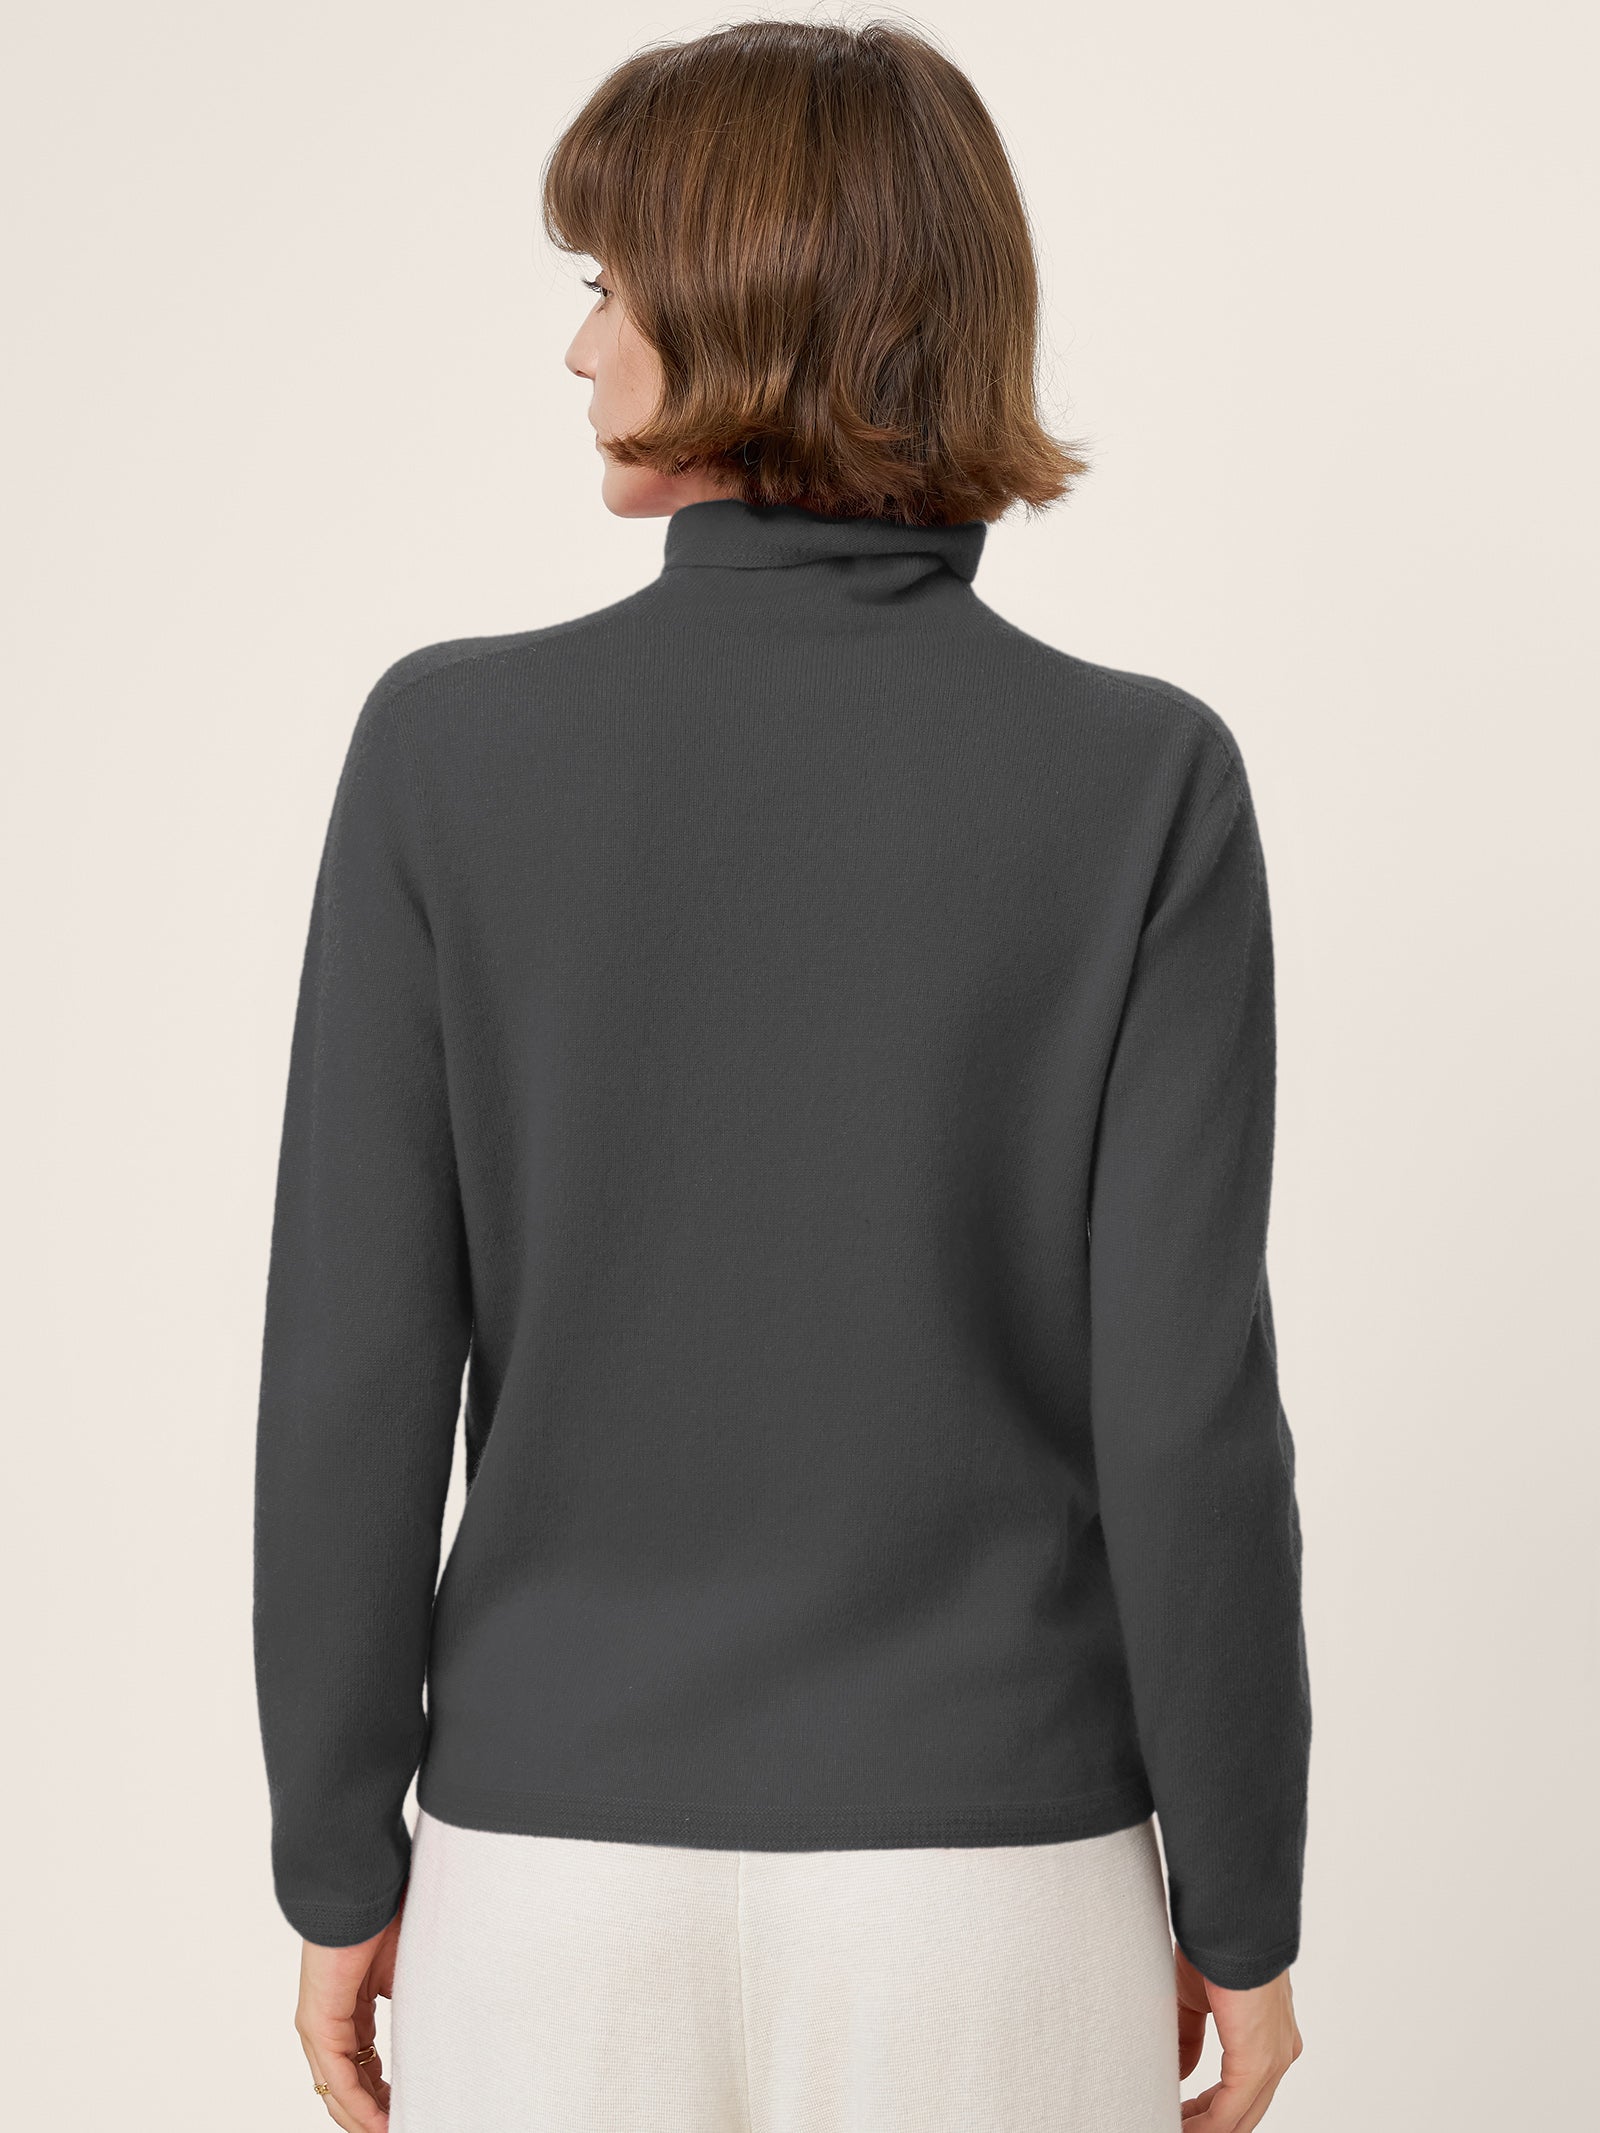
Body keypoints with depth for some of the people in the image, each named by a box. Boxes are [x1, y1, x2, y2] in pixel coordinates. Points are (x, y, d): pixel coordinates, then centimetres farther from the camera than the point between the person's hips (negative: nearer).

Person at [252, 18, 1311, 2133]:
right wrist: (1242, 1910, 1)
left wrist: (340, 1869, 5)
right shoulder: (1140, 781, -11)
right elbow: (1184, 1397, -12)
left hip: (564, 1870, 1)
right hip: (988, 1878, 0)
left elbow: (356, 1366, -8)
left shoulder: (453, 745, -9)